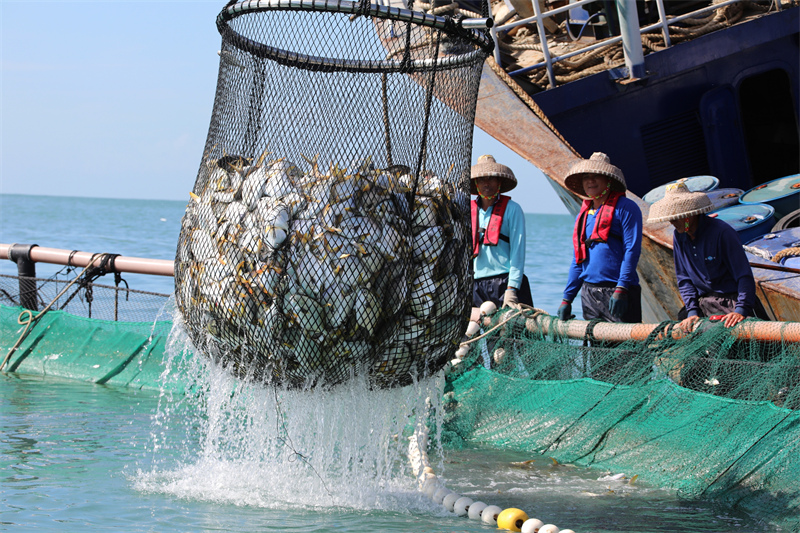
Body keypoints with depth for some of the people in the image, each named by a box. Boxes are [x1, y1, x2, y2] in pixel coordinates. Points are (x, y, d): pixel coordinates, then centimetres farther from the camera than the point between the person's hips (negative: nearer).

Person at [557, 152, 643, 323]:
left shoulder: (625, 207, -2)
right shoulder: (583, 214, 19)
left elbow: (632, 250, -11)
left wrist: (621, 289, -19)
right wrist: (567, 299, 16)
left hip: (617, 293, -7)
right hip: (589, 294, 7)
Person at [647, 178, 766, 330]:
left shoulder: (722, 232, -13)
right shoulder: (679, 237, 6)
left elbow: (744, 276, -13)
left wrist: (740, 311, -23)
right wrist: (692, 312, 0)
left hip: (732, 302, -5)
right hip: (703, 305, 5)